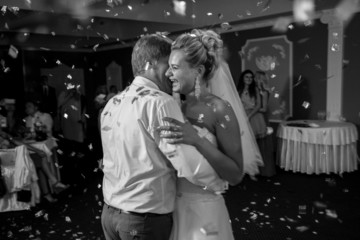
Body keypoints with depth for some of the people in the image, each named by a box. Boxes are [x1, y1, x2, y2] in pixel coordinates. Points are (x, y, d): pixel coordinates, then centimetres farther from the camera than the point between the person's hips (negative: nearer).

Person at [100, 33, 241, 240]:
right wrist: (222, 184, -5)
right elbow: (190, 166, -23)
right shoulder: (159, 102, -18)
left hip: (110, 212, 7)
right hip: (146, 219, -7)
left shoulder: (112, 104, 6)